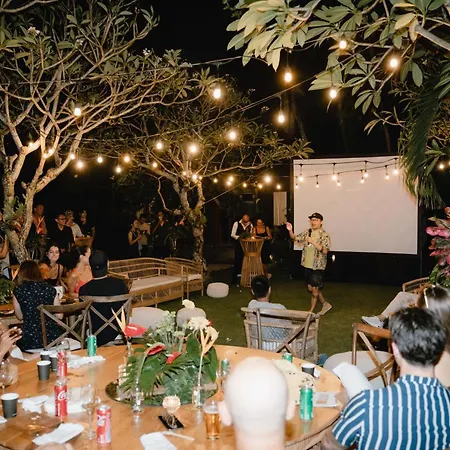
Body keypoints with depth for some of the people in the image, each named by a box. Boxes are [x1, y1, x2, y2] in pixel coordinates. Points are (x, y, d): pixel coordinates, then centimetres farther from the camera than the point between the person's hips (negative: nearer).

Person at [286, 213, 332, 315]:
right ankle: (325, 304, 31)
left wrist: (313, 242, -28)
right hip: (307, 265, 7)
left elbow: (325, 250, -21)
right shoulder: (307, 232, 6)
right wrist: (290, 231, -9)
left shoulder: (324, 235, -12)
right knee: (310, 288, 14)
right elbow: (295, 238, 10)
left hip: (318, 266, -7)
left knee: (314, 288, 2)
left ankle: (311, 310, 15)